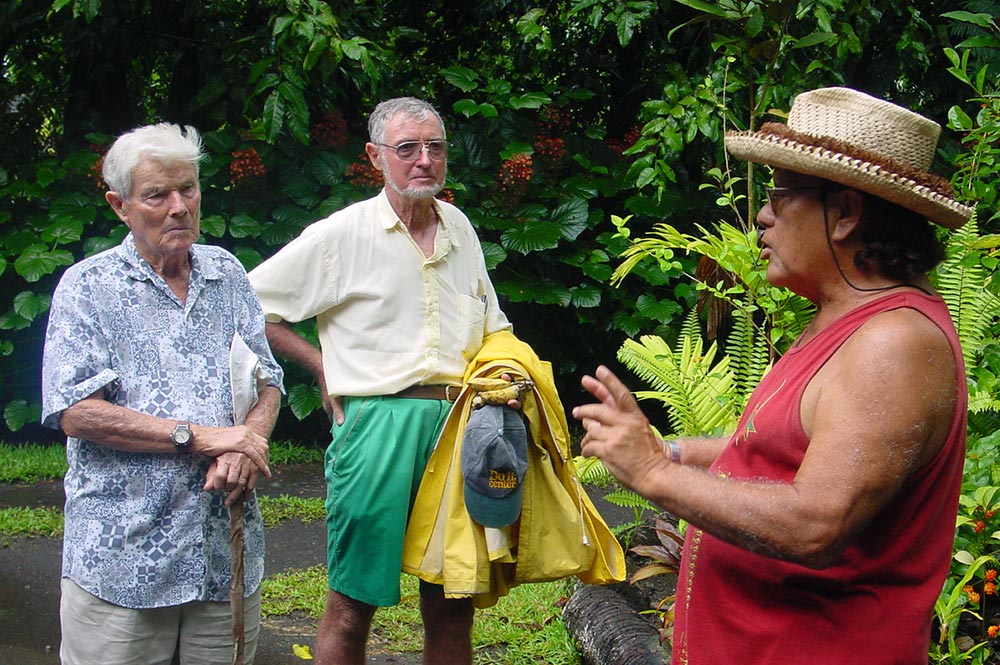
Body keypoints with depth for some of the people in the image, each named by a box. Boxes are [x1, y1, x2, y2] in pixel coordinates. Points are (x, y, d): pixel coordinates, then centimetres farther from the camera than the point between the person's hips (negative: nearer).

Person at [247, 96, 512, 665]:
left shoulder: (459, 228, 15)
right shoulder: (342, 234, -2)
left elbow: (490, 328, 25)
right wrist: (323, 366, -1)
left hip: (459, 425, 5)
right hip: (378, 421, -5)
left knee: (452, 604, 10)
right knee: (353, 603, 0)